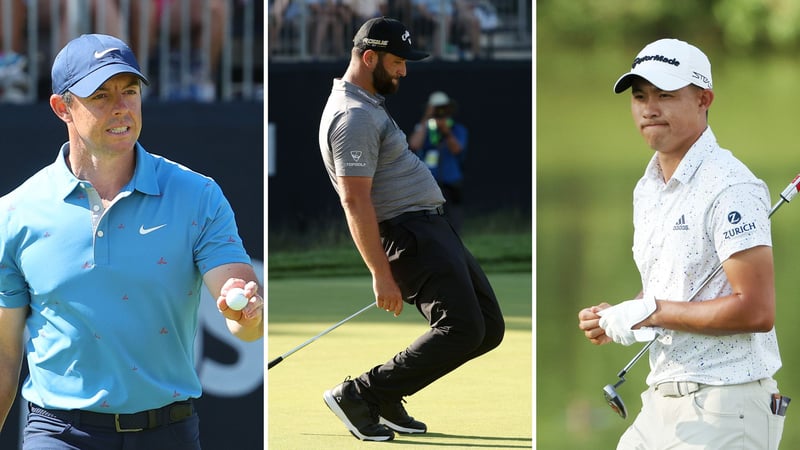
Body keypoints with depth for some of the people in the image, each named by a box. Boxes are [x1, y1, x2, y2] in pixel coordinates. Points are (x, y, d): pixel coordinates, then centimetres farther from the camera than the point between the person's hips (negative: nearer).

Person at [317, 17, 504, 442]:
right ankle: (359, 396, -15)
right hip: (410, 234, -10)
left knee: (488, 328, 5)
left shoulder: (369, 106, 19)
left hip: (433, 229, 11)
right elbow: (355, 202, -23)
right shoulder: (353, 117, -16)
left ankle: (387, 394, 8)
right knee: (461, 330, -21)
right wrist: (381, 274, -27)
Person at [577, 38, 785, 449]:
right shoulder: (648, 188, 15)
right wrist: (615, 320, 6)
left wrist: (649, 312, -16)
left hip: (724, 410, -9)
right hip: (661, 406, 9)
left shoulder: (729, 188, -14)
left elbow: (756, 311, -21)